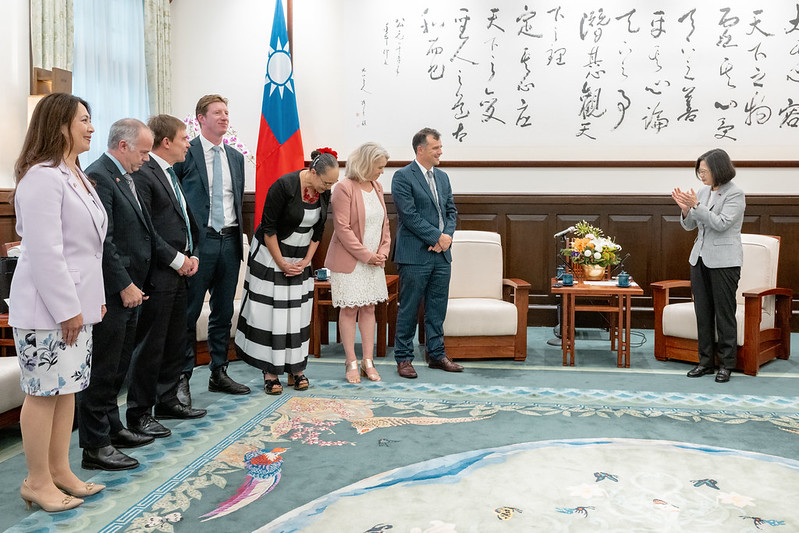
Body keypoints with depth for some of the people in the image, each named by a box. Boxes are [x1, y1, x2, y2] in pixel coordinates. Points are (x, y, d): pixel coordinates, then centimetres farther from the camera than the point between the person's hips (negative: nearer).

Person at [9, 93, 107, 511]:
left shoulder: (75, 175, 13)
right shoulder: (42, 178, -17)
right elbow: (44, 252, -22)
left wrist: (94, 297, 14)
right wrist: (67, 309, -20)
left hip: (74, 303, 9)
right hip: (47, 308, -9)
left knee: (67, 388, 14)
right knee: (44, 393, 1)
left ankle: (60, 471, 26)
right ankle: (37, 481, 16)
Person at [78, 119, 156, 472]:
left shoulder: (124, 178, 15)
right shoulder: (98, 177, -15)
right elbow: (102, 241, -21)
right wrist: (125, 286, -19)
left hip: (128, 290, 10)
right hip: (112, 293, -10)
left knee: (117, 369, 19)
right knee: (101, 372, 0)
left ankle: (112, 429, 32)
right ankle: (95, 447, 9)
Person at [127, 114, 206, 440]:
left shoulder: (171, 174, 17)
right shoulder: (143, 173, -13)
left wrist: (192, 255, 6)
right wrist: (176, 259, -14)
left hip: (178, 272, 10)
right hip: (157, 275, -10)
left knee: (176, 341, 16)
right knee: (150, 345, -1)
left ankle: (167, 401, 30)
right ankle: (139, 413, 11)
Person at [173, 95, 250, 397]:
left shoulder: (236, 157, 14)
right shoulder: (185, 153, -3)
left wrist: (239, 236, 12)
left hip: (230, 241, 6)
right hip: (199, 242, -6)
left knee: (224, 312, 12)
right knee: (189, 313, 0)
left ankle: (219, 374, 23)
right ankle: (182, 378, 9)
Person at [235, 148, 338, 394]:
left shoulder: (324, 193, -5)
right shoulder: (284, 186, -23)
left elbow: (318, 230, 5)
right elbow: (268, 228, -17)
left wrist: (306, 261, -2)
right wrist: (282, 264, -13)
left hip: (301, 258, 6)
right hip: (271, 255, -5)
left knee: (298, 313, 6)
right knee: (270, 312, -2)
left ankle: (296, 369, 14)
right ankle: (270, 372, 5)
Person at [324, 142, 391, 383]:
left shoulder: (377, 187, 10)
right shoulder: (344, 188, -14)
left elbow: (384, 223, 16)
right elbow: (343, 229, -18)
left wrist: (383, 251, 1)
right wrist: (366, 255, -16)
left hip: (373, 260, 7)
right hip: (349, 261, -7)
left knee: (369, 308, 8)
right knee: (349, 309, 0)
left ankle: (368, 362, 14)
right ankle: (352, 363, 9)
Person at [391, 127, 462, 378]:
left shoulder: (442, 177, 15)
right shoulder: (403, 177, -7)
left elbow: (451, 210, 15)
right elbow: (409, 215, -15)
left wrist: (447, 235, -3)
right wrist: (437, 237, -14)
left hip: (441, 254, 7)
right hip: (415, 255, -6)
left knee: (437, 308, 13)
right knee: (409, 309, 2)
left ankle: (436, 354, 24)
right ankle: (403, 358, 12)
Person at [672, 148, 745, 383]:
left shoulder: (735, 194, -9)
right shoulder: (703, 192, 8)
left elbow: (721, 223, -20)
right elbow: (689, 225, 10)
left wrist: (696, 205, -24)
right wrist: (686, 209, -10)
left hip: (724, 261, -6)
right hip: (700, 258, 6)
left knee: (724, 313, 1)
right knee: (703, 311, 9)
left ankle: (726, 364, 11)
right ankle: (706, 361, 19)